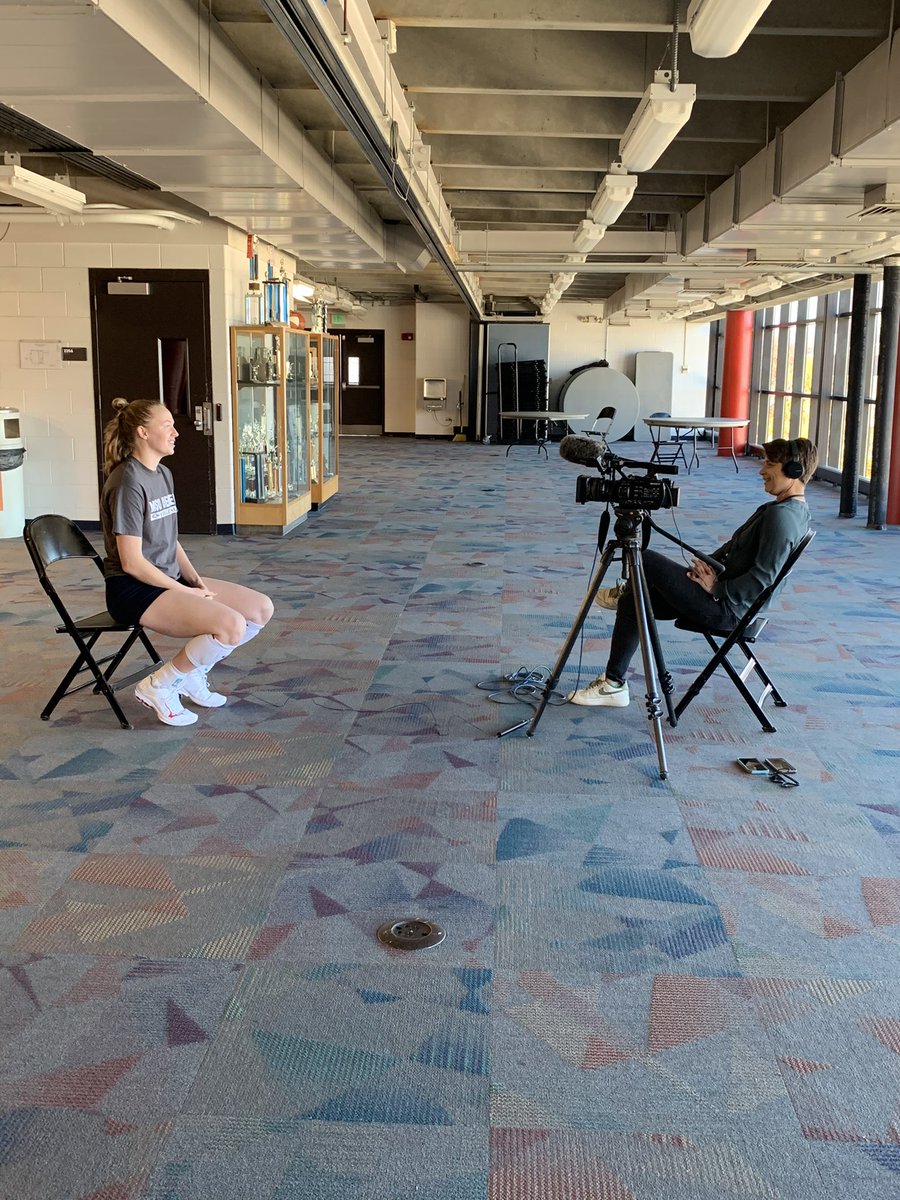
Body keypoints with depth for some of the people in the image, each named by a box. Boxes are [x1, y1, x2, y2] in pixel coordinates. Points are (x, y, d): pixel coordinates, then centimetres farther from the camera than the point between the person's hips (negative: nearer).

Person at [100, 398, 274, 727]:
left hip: (170, 580, 9)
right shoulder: (128, 483, -17)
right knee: (232, 625, -27)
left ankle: (192, 673, 11)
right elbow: (132, 562, -19)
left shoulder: (163, 474, 12)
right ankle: (157, 686, -7)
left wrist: (197, 582, 1)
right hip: (134, 590, -9)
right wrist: (185, 593, -13)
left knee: (262, 608, -1)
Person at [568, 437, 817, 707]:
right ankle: (614, 685, 19)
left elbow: (762, 578, -28)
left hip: (726, 608, -11)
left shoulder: (781, 516, -22)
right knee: (634, 602, 10)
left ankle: (622, 622, 23)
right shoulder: (795, 510, 11)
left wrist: (717, 589, -16)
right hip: (731, 605, 11)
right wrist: (710, 561, 3)